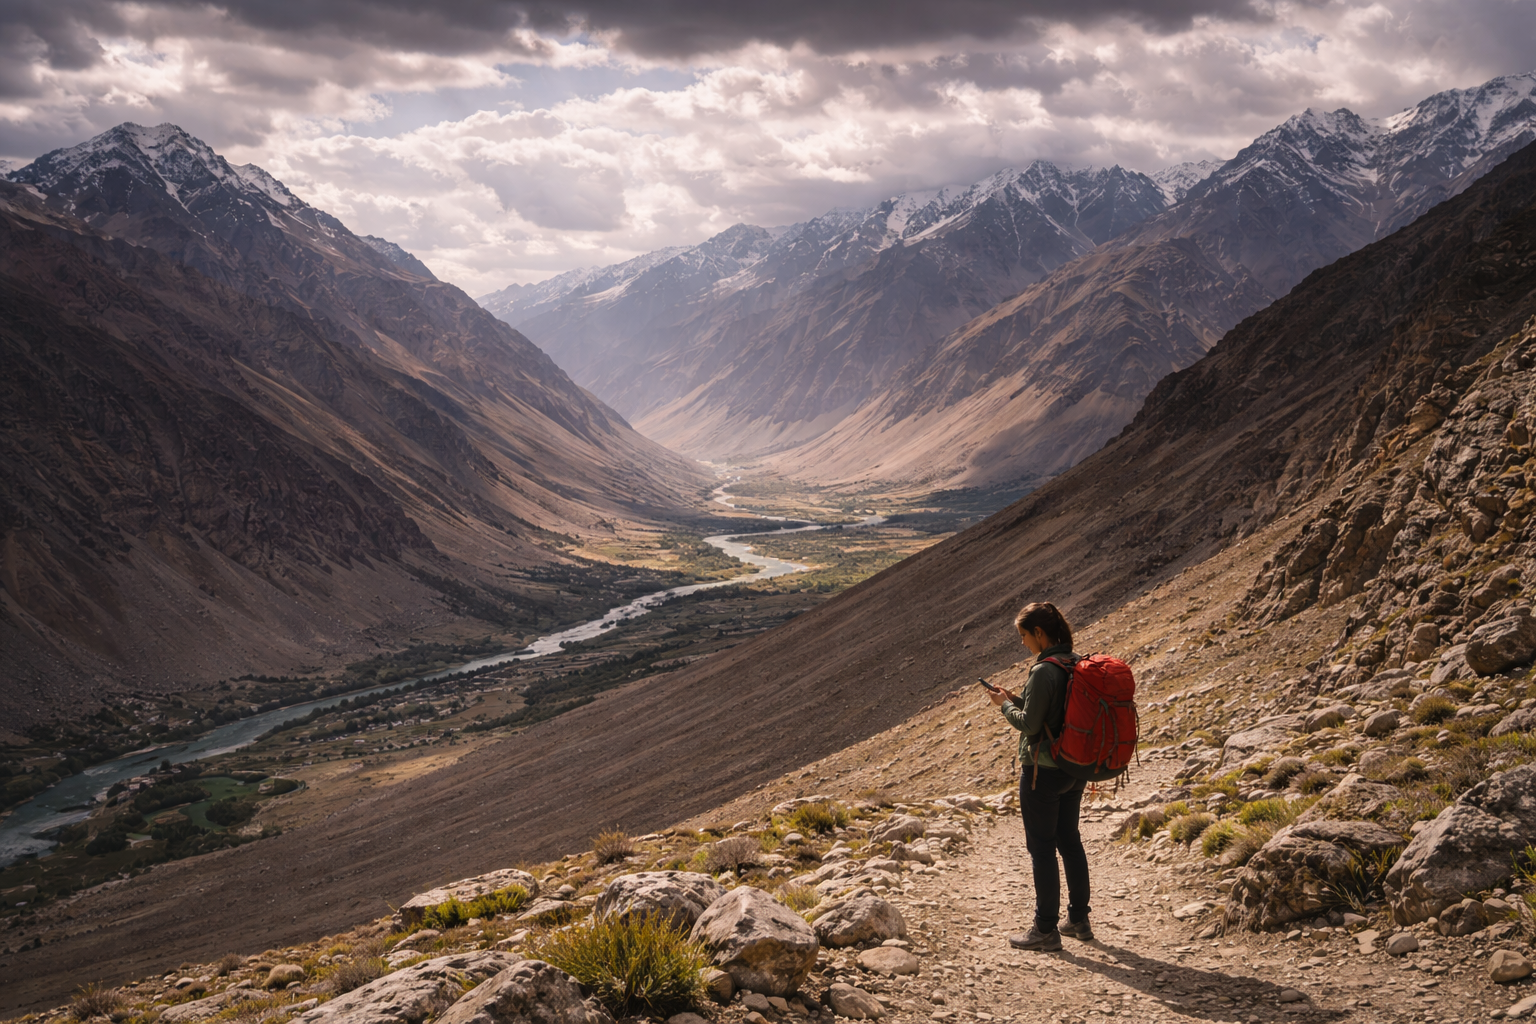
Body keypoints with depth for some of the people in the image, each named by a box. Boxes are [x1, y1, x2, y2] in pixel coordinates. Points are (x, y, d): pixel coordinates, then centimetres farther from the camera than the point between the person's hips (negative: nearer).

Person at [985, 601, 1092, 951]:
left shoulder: (1044, 671, -21)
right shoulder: (1078, 665, 5)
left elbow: (1029, 724, -20)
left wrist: (1005, 705, -2)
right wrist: (1016, 699, 10)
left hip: (1043, 772, -8)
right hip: (1075, 769, 8)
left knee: (1042, 847, 1)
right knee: (1070, 840, 18)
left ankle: (1046, 929, 8)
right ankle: (1079, 919, 27)